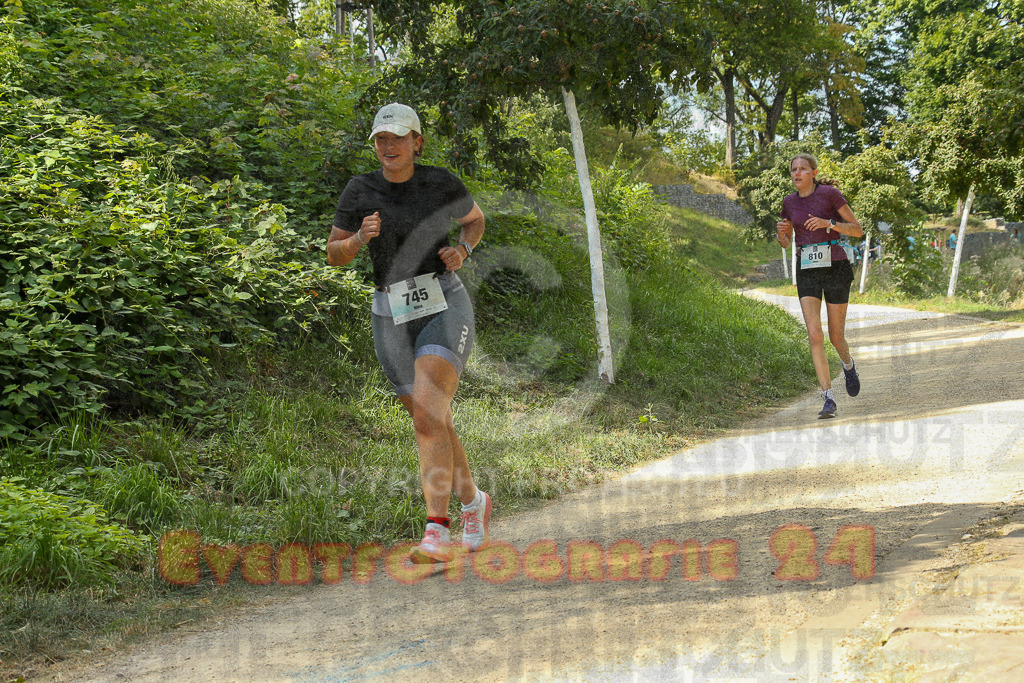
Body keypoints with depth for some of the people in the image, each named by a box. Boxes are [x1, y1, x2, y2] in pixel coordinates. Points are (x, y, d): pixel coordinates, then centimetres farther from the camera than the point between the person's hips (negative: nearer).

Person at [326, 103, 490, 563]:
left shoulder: (442, 183, -2)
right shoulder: (360, 191, 0)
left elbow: (475, 219, 17)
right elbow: (335, 256, 6)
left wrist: (462, 251, -3)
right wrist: (360, 237, -15)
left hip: (445, 306, -3)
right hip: (392, 318, 3)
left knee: (427, 410, -22)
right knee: (430, 422, 12)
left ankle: (437, 535, -25)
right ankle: (473, 502, 37)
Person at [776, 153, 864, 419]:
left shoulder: (829, 193, -6)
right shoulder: (789, 202, 7)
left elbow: (858, 230, -5)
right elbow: (786, 242, 19)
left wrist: (828, 223, -20)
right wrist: (781, 232, -5)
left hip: (836, 268, -3)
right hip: (807, 271, 3)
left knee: (836, 336, 7)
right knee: (814, 335, -13)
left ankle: (848, 364, 44)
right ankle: (829, 399, -11)